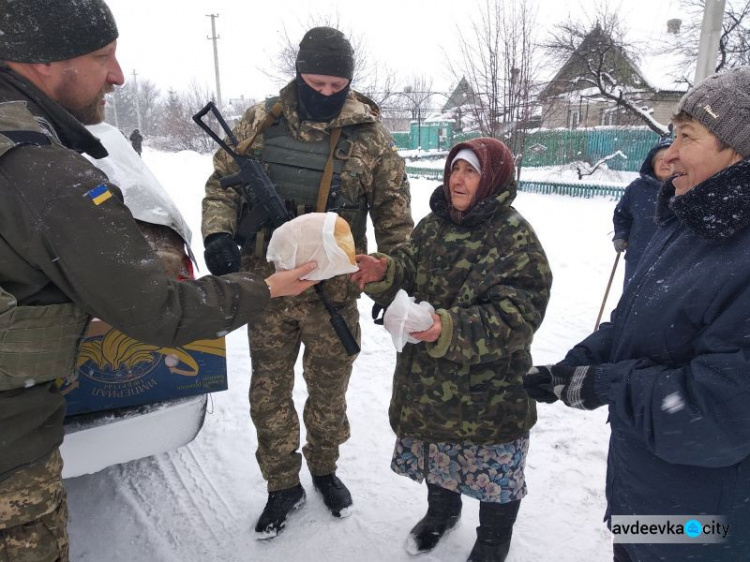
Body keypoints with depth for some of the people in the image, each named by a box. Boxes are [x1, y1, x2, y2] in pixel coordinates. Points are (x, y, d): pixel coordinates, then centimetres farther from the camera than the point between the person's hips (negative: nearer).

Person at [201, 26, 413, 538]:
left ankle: (324, 470, 43)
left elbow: (393, 212, 1)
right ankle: (283, 486, 35)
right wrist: (218, 233, -13)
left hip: (335, 294, -1)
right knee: (269, 393, 12)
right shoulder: (260, 123, 0)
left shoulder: (371, 135, -3)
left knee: (329, 391, 15)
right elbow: (222, 184, 7)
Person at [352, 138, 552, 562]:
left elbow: (514, 318, -26)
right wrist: (384, 273, -19)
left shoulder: (516, 238, -19)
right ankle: (442, 509, 55)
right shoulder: (434, 224, 2)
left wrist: (449, 329, -40)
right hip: (429, 374, 6)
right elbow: (408, 275, 5)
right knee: (437, 448, 26)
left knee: (493, 467, 14)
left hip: (489, 386, -5)